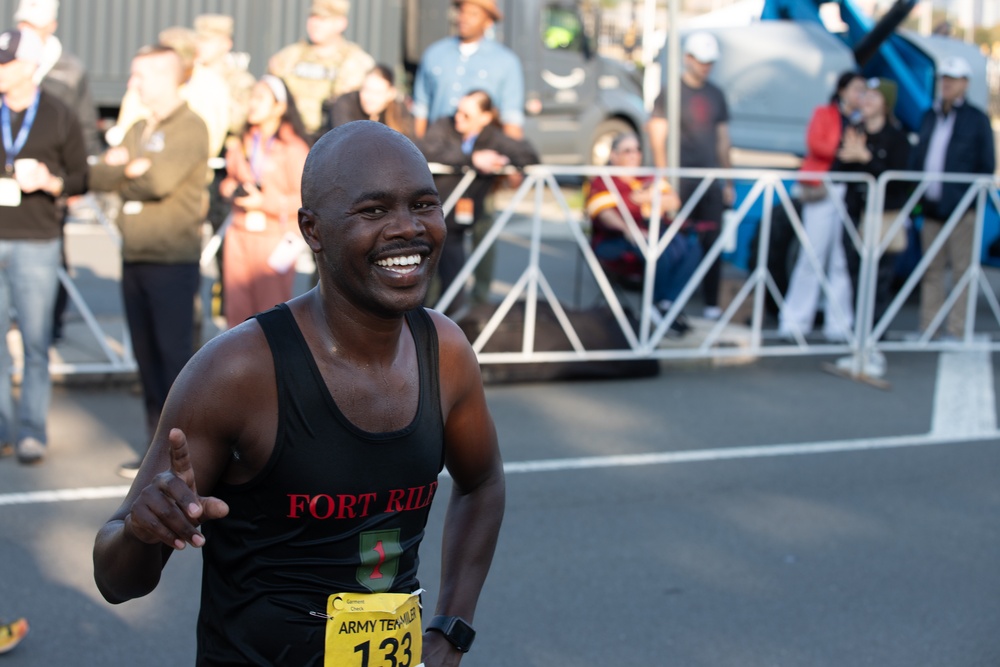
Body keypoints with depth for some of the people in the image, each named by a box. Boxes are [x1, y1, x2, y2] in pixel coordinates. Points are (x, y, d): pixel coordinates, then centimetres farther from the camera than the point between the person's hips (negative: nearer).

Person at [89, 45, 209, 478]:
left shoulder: (190, 128, -8)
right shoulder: (138, 130, 17)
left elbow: (160, 180, -21)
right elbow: (99, 177, 8)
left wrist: (127, 168, -3)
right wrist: (134, 170, -10)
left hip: (173, 261, -8)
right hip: (135, 259, 8)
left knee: (174, 357, -5)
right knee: (147, 357, 10)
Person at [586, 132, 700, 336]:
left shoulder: (650, 180, 25)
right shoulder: (603, 182, 7)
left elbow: (674, 202, 15)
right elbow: (604, 213, -12)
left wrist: (648, 198, -4)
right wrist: (627, 229, -32)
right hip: (616, 241, -6)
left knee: (691, 247, -24)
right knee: (662, 249, -36)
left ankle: (669, 303, -29)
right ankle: (662, 308, -25)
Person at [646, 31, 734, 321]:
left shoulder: (716, 95, 15)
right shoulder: (670, 93, -1)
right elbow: (657, 138, -5)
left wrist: (728, 182, 16)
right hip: (681, 181, -5)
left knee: (712, 242, 2)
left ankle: (711, 303, 5)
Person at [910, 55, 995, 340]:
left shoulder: (976, 119, 2)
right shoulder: (930, 116, 17)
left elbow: (987, 166, 0)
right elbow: (917, 158, 18)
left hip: (961, 209, -5)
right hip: (932, 206, 5)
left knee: (962, 269, -2)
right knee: (931, 270, 8)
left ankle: (957, 330, 0)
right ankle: (927, 328, 13)